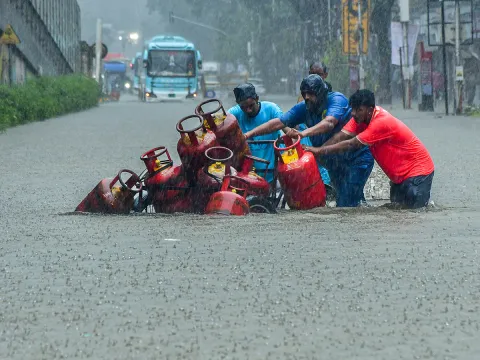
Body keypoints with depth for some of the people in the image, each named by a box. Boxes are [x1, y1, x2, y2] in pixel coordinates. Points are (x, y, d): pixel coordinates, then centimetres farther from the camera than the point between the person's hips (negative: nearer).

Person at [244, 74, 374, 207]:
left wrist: (303, 133, -51)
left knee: (347, 203, -17)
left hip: (357, 158, -7)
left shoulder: (337, 99, -17)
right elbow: (278, 122, -4)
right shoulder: (304, 108, 2)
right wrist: (248, 134, -14)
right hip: (334, 164, 7)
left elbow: (329, 123, -36)